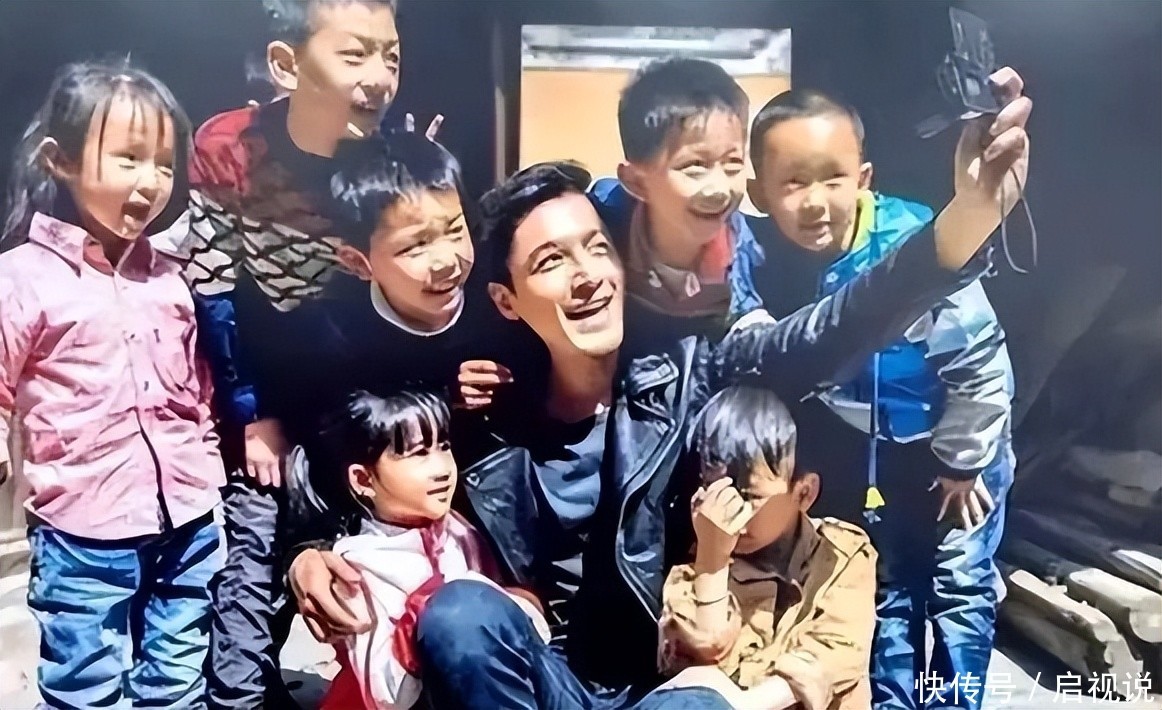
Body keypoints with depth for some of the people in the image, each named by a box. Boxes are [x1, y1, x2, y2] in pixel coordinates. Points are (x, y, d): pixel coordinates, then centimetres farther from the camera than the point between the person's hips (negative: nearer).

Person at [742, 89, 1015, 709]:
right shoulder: (763, 258, -23)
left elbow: (982, 362, -21)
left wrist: (963, 461, -12)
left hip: (956, 444, -3)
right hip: (859, 455, 3)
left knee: (959, 593, 11)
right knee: (884, 596, 18)